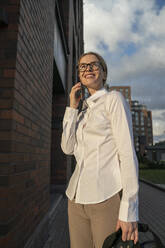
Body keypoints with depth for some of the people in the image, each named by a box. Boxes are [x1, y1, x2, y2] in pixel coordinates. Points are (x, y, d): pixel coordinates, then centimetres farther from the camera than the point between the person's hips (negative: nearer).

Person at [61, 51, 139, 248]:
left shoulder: (114, 98, -4)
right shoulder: (84, 112, 17)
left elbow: (128, 152, -11)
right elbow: (68, 148, 5)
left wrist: (129, 210, -15)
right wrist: (73, 106, 2)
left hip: (108, 198, -6)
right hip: (78, 198, 7)